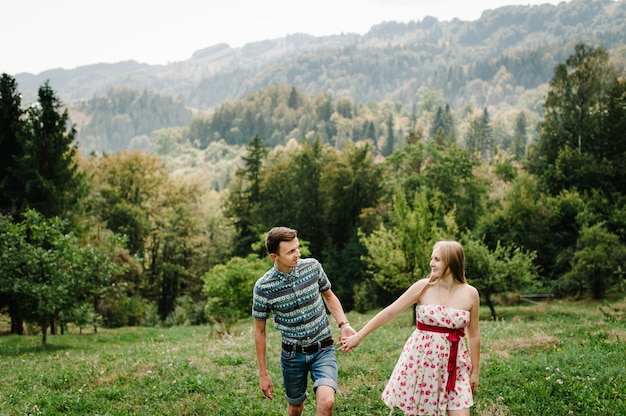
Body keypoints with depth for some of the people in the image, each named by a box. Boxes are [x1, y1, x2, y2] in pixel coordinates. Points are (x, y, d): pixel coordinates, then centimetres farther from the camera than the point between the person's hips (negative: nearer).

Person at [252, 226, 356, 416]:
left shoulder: (312, 266, -10)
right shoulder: (263, 287, -16)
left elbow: (329, 296, 10)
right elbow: (259, 331, -3)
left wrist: (344, 324, -8)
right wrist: (263, 374, 0)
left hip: (323, 349, 0)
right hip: (292, 354, 0)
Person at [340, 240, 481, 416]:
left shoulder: (470, 293, -3)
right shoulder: (423, 287, -6)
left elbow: (473, 335, 6)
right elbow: (389, 312, -2)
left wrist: (475, 371, 10)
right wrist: (358, 336, -2)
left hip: (453, 363, 1)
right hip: (421, 357, 0)